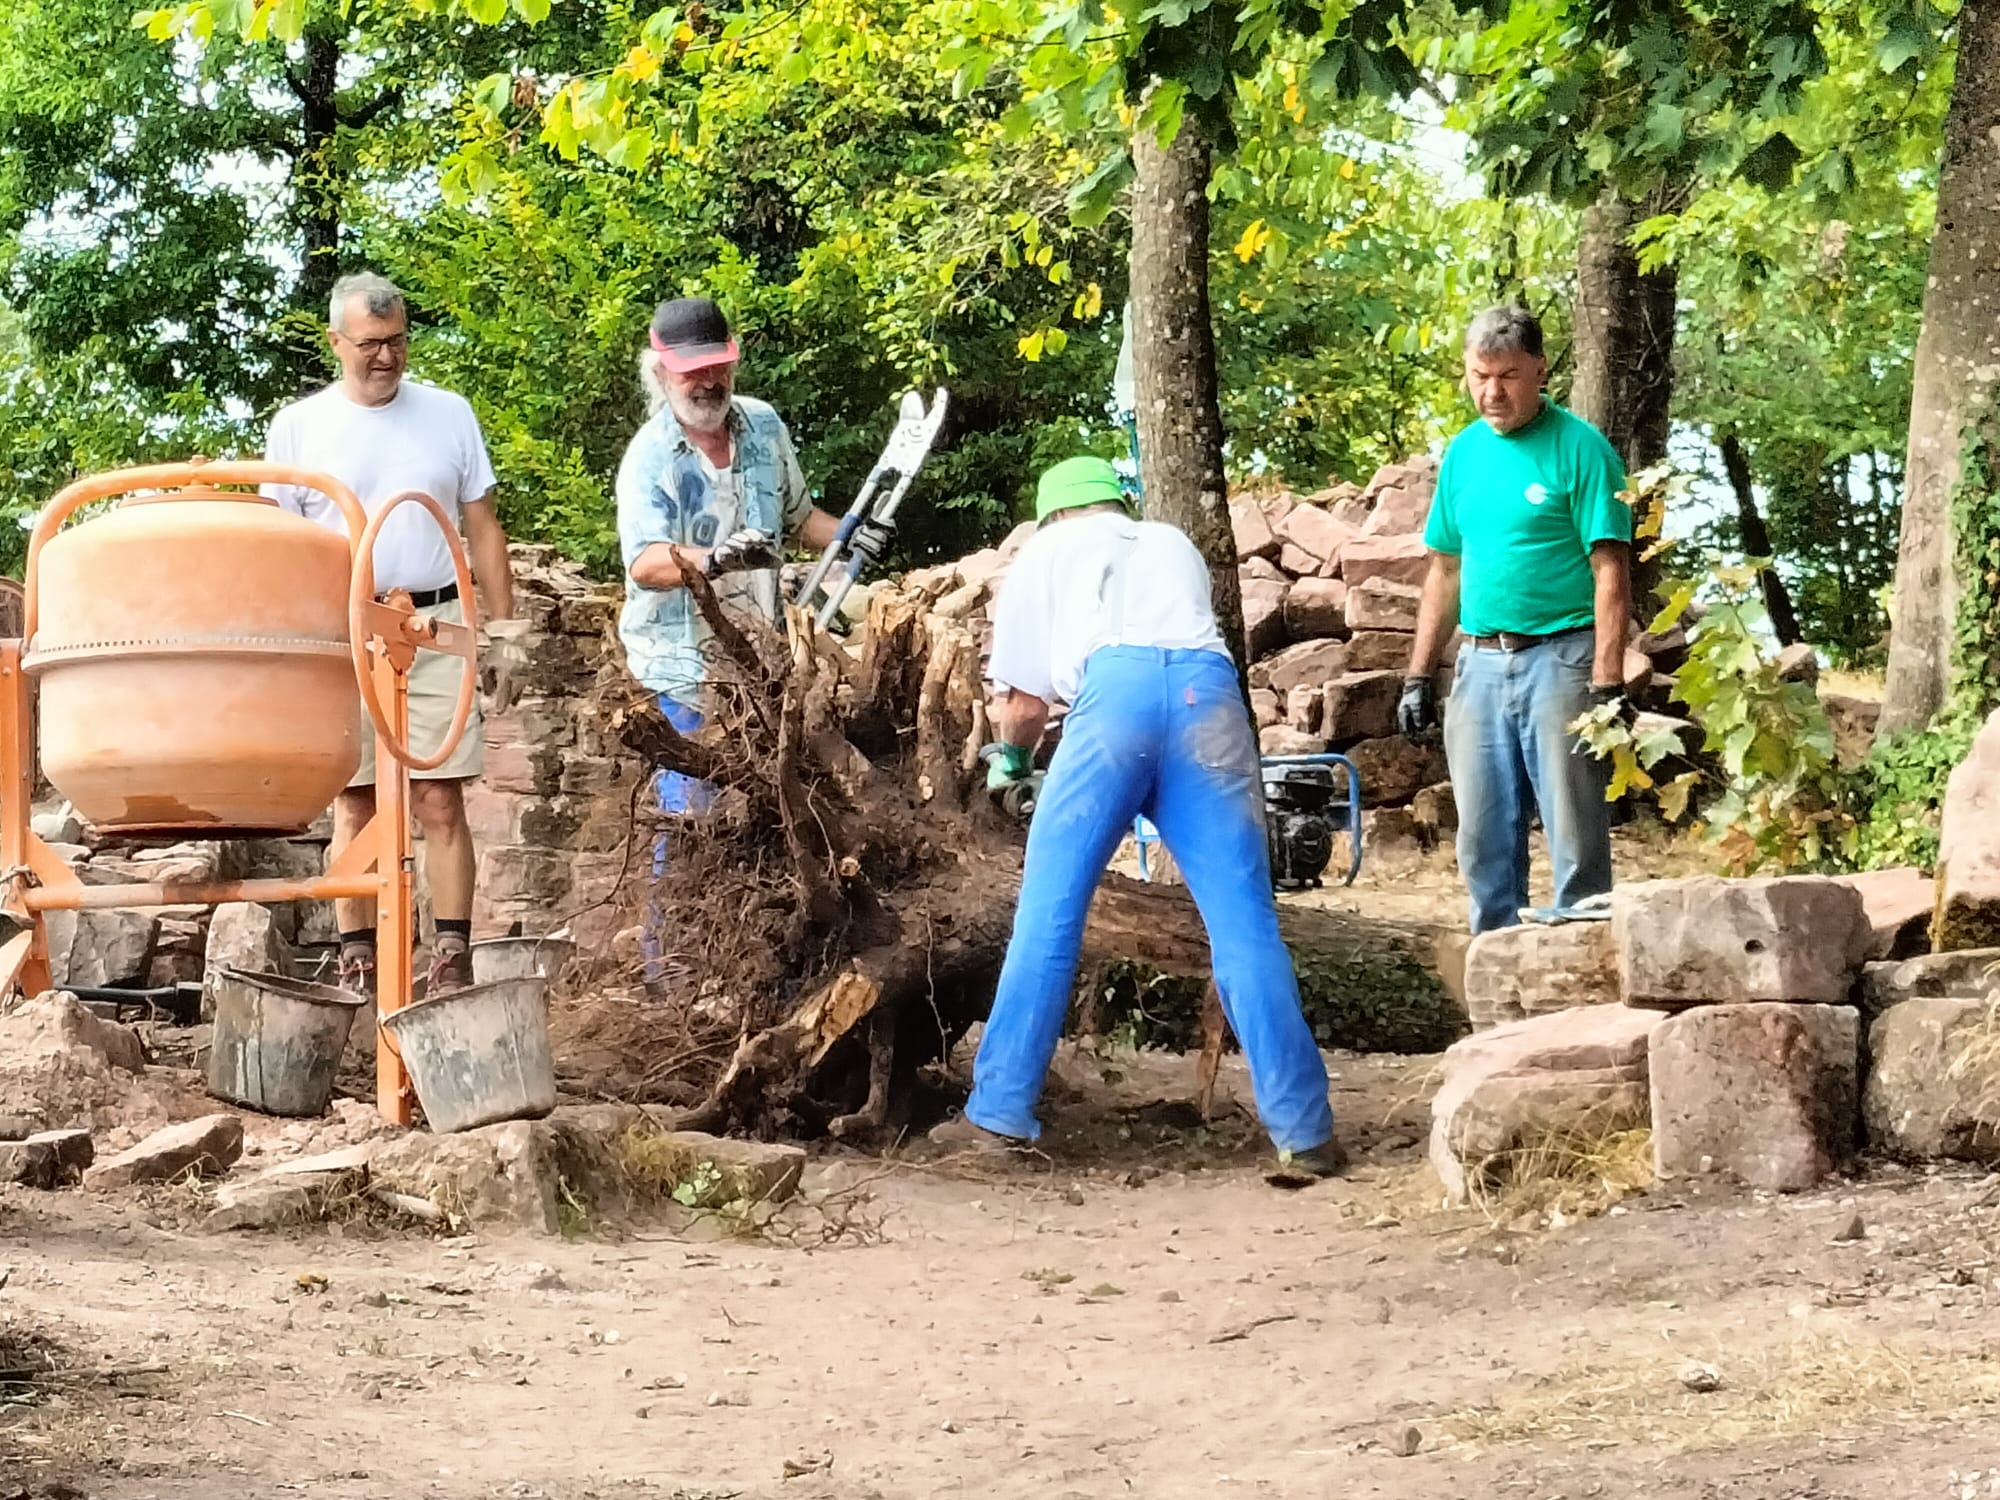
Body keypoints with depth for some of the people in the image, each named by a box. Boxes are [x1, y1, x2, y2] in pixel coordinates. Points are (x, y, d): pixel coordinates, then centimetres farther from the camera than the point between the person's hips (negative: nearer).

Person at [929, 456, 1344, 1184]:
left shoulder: (1044, 552, 29)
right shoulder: (1175, 544, 38)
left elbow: (1022, 700, 29)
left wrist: (1012, 758, 50)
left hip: (1115, 686, -2)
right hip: (1208, 687, 2)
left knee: (1048, 912, 6)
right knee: (1245, 926, 1)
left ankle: (998, 1113, 7)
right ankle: (1305, 1133, -3)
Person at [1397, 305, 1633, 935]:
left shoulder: (1579, 448, -7)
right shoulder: (1463, 451, 12)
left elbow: (1610, 571, -11)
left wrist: (1606, 686, -18)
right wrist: (1419, 676, 14)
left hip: (1559, 661, -6)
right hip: (1481, 663, 6)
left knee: (1576, 841, -4)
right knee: (1484, 846, 9)